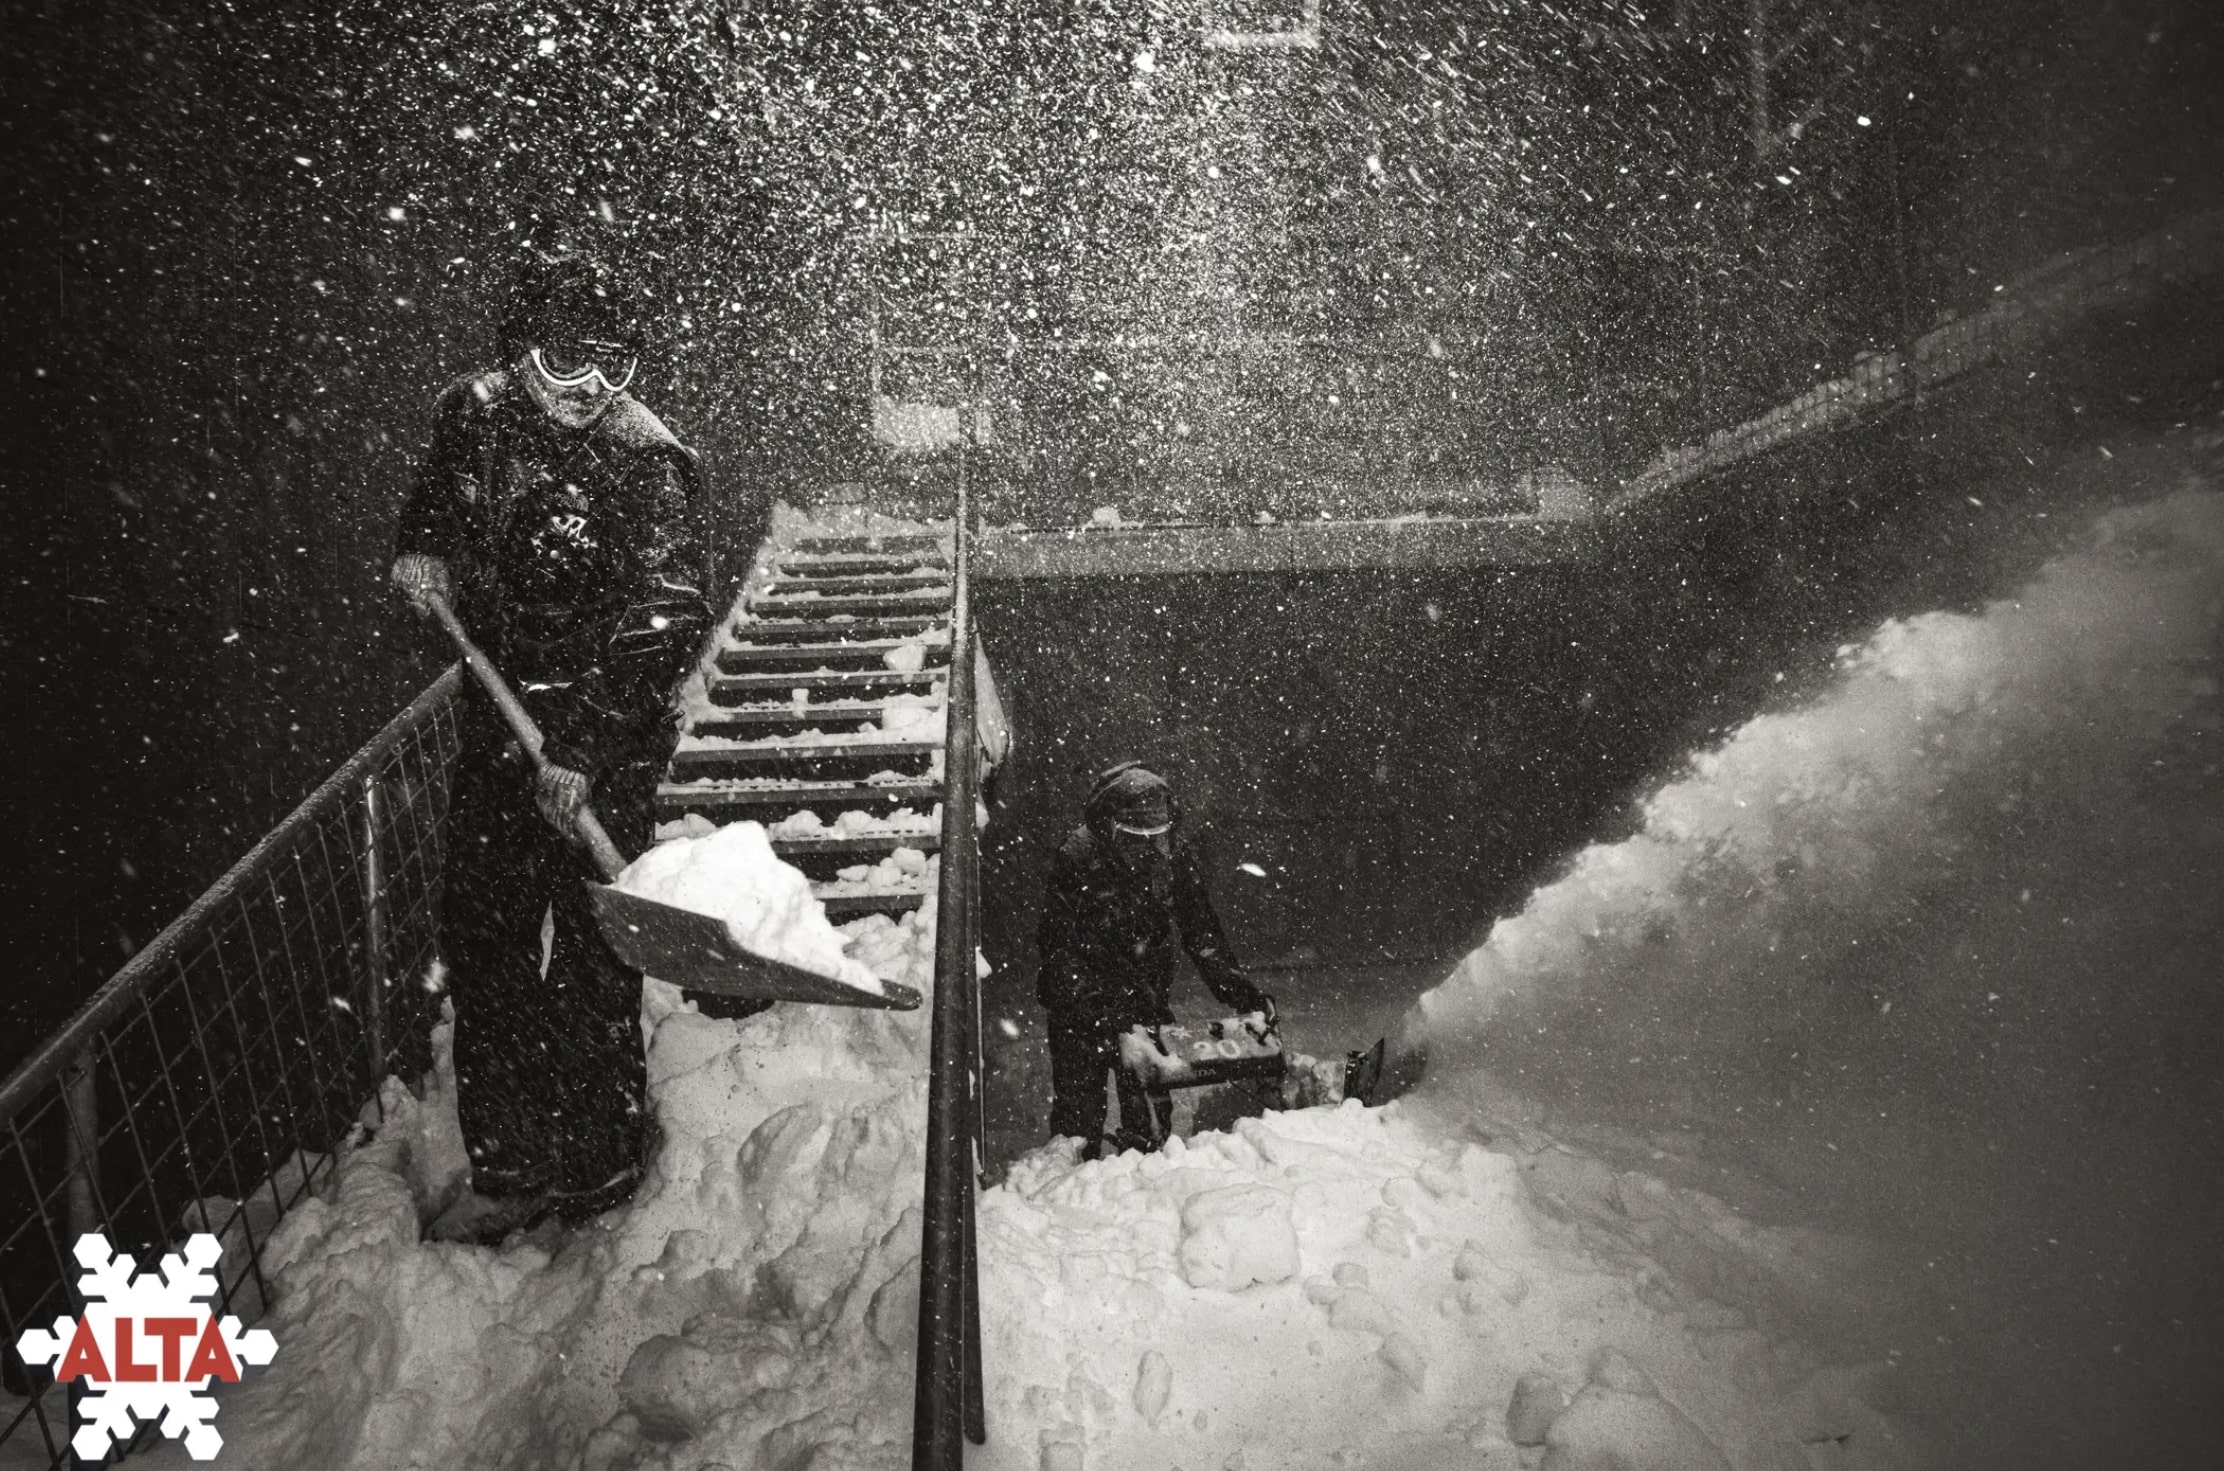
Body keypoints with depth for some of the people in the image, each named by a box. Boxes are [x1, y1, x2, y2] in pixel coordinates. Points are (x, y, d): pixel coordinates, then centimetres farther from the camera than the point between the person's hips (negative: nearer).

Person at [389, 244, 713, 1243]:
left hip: (606, 735, -7)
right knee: (481, 936, 12)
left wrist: (584, 752, -27)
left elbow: (660, 628, -22)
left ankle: (601, 1164, 20)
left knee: (587, 949, -1)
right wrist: (420, 554, 9)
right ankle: (509, 1167, 29)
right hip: (497, 720, 7)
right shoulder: (473, 414, 3)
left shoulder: (647, 463, -16)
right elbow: (436, 497, 28)